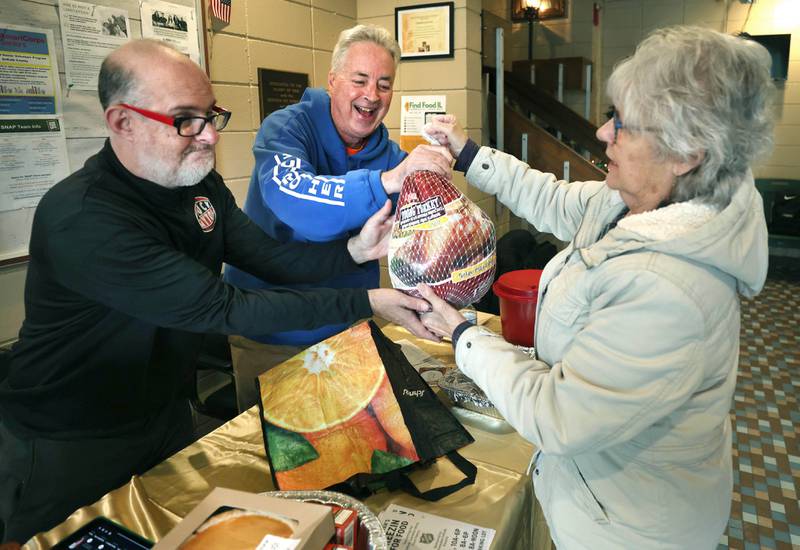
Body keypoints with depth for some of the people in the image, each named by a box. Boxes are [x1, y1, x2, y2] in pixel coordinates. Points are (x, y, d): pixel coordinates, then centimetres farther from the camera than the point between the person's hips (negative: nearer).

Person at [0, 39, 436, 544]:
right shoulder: (83, 220, -33)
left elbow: (269, 258, -7)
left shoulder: (201, 183, -6)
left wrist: (353, 251, -24)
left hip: (167, 414, 7)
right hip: (68, 447, -6)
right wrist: (366, 303, -34)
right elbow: (223, 310, -35)